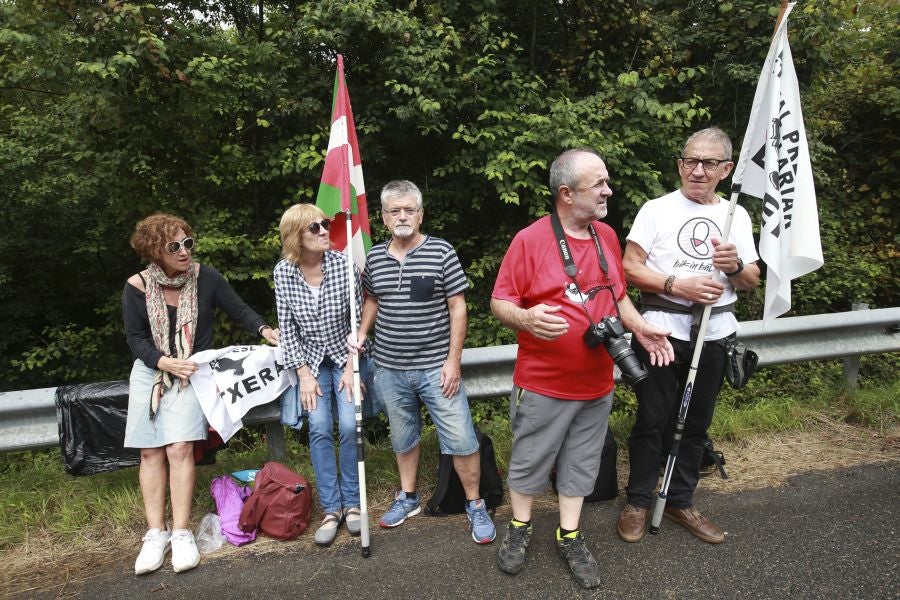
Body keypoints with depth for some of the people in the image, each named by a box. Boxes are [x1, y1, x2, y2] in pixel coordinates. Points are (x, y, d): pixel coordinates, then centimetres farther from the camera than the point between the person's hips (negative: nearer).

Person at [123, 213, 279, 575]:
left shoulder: (205, 277, -10)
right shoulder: (137, 288, -8)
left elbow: (238, 310, -1)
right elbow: (136, 338, -3)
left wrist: (264, 329, -18)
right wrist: (165, 362, -18)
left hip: (191, 372, -2)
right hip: (149, 371, 2)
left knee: (179, 448, -13)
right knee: (150, 452, 2)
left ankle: (181, 532, -3)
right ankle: (156, 532, 12)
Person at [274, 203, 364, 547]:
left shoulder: (344, 264, -16)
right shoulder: (283, 272, -11)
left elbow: (358, 318, -9)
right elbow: (286, 327, -4)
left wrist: (351, 367, -11)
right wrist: (304, 373, -8)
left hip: (344, 355, -1)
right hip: (311, 359, 1)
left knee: (349, 426, -12)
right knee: (320, 429, -10)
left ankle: (352, 502, 8)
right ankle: (331, 508, 4)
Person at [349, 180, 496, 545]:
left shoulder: (441, 252, -8)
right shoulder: (374, 257, 4)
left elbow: (457, 307, -7)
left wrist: (453, 360, -11)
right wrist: (362, 334, 3)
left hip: (436, 367, -3)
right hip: (390, 368, 4)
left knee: (461, 439, 0)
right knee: (402, 437, 18)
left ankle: (475, 505, 20)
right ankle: (408, 497, 38)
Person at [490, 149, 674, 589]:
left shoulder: (607, 235, 5)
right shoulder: (530, 239, -14)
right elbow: (499, 302, -11)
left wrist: (640, 328, 1)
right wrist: (526, 319, -31)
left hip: (597, 384, 5)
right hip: (543, 385, -5)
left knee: (580, 465, 16)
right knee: (529, 461, 12)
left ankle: (569, 538, 33)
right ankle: (519, 530, 34)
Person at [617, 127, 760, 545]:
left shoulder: (736, 215, 8)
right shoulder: (657, 209, -3)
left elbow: (752, 281, 11)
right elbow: (629, 268, -8)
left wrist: (736, 266, -12)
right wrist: (678, 285, -20)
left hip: (714, 334, 4)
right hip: (662, 330, -4)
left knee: (696, 422, 14)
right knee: (652, 420, 4)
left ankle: (680, 502, 30)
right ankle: (638, 502, 21)